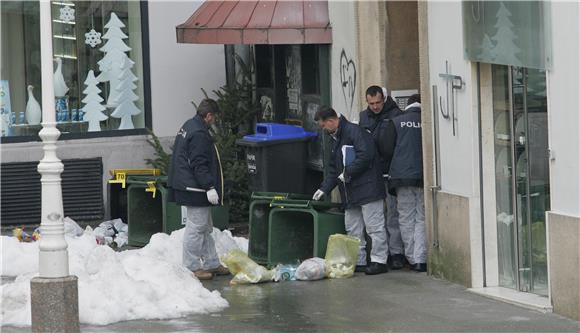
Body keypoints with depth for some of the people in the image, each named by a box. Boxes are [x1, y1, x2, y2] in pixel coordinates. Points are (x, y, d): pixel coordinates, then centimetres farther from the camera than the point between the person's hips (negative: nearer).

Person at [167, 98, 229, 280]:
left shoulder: (188, 126, 15)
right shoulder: (199, 134, -19)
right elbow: (199, 164, -24)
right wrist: (210, 187, -23)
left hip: (188, 187, 11)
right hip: (195, 189, -11)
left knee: (206, 228, 17)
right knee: (196, 227, -5)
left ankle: (211, 264, 23)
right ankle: (192, 267, 0)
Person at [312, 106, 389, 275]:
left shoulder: (354, 131, -10)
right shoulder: (336, 139, 20)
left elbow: (366, 155, -22)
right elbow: (334, 170, 25)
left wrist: (348, 172, -15)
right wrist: (323, 189, 15)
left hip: (367, 188, -10)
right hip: (350, 194, 10)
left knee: (374, 227, -5)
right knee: (352, 229, 11)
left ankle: (379, 261, -2)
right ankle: (358, 261, 18)